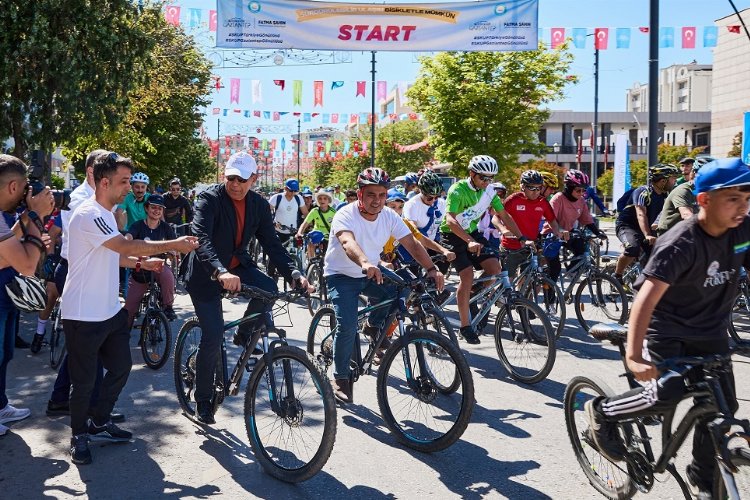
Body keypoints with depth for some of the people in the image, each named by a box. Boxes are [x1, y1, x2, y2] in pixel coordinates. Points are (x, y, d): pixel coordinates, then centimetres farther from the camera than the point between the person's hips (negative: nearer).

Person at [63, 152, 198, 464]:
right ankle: (79, 435, 24)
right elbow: (126, 246, -27)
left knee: (120, 368, 15)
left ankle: (100, 424, 33)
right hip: (83, 316, -9)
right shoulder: (89, 215, -21)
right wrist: (174, 245, -21)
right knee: (84, 381, 4)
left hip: (110, 311, 9)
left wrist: (141, 264, 7)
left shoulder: (106, 214, 11)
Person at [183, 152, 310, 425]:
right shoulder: (209, 199, -20)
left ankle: (244, 335, 3)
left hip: (237, 266, 4)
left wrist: (294, 274, -24)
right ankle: (203, 401, 10)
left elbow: (272, 243, -7)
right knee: (213, 335, -10)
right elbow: (201, 238, -35)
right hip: (206, 273, -4)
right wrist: (220, 272, -53)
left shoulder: (259, 205, -4)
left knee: (268, 288, -26)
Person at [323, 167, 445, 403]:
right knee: (347, 325, -23)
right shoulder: (346, 215, -25)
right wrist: (365, 263, -66)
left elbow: (411, 243, -15)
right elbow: (348, 242, -45)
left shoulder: (389, 216, -9)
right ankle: (341, 378, -3)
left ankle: (374, 326, 8)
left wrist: (432, 269, -32)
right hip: (341, 276, -5)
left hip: (371, 275, 5)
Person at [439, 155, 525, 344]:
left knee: (494, 267, -12)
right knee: (467, 275, -21)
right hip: (452, 236, -6)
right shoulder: (458, 190, -23)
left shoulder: (489, 191, -3)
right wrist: (470, 242, -48)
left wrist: (522, 238, -7)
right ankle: (465, 326, -14)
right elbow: (450, 220, -35)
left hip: (472, 234, 6)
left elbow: (504, 216, 3)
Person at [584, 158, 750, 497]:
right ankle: (601, 412, 4)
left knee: (722, 406, 2)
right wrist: (633, 355, -49)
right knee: (667, 394, -23)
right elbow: (647, 297, -37)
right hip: (666, 327, -6)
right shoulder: (681, 243, -28)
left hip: (709, 330, 6)